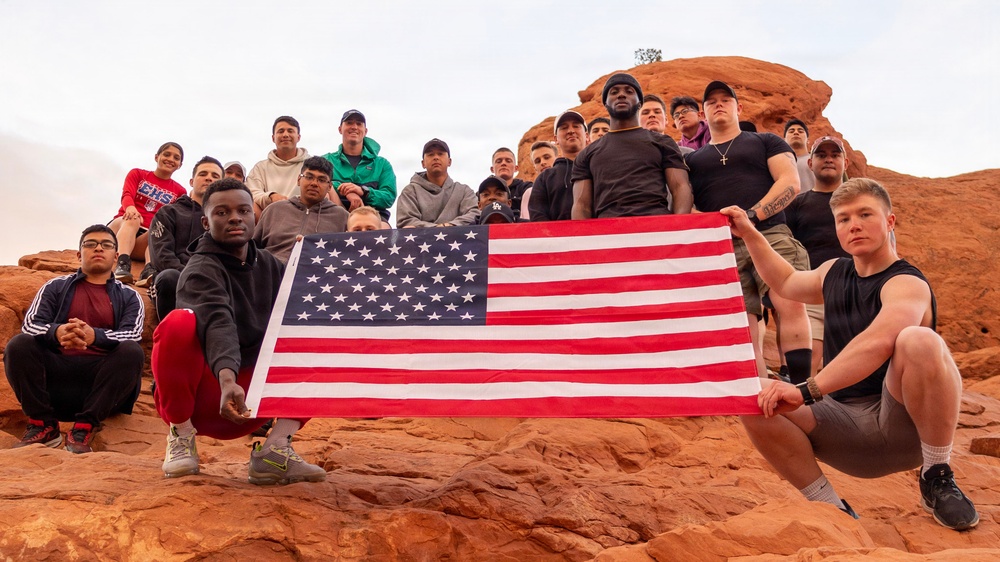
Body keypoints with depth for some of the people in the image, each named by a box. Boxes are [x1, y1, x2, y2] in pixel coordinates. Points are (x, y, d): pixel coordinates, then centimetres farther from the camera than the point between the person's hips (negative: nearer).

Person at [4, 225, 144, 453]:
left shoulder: (128, 297, 14)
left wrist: (95, 336, -27)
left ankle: (84, 428, -26)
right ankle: (43, 425, -14)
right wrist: (56, 332, -23)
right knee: (19, 345, -23)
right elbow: (30, 324, 2)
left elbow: (132, 334, -5)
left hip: (102, 378, -1)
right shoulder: (55, 287, 18)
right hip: (56, 371, 1)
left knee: (132, 352, -29)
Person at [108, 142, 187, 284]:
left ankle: (150, 270, -57)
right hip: (121, 226, 0)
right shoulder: (137, 174, 13)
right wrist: (130, 207, -32)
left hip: (148, 237, 1)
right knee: (132, 218, -34)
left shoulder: (179, 192, 14)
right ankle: (122, 265, -57)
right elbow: (127, 195, -8)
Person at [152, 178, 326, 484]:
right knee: (180, 322, -31)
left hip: (249, 398, 5)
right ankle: (182, 434, -10)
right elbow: (219, 323, -33)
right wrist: (227, 380, -49)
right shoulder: (202, 270, -11)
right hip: (205, 393, -5)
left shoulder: (271, 266, 9)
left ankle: (276, 449, -16)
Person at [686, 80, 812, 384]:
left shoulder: (766, 142, 18)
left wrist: (752, 215, -13)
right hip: (722, 248, 2)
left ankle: (801, 390, -22)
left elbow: (790, 182, 4)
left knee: (791, 304, -23)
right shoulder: (693, 159, 23)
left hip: (770, 234, -2)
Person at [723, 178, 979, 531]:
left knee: (919, 341, -34)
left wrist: (807, 390, -42)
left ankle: (937, 478, -14)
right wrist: (749, 234, 26)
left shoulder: (906, 284, -13)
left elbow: (877, 343, -34)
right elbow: (786, 282, 34)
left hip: (902, 426, -5)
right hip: (846, 429, 6)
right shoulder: (834, 273, 11)